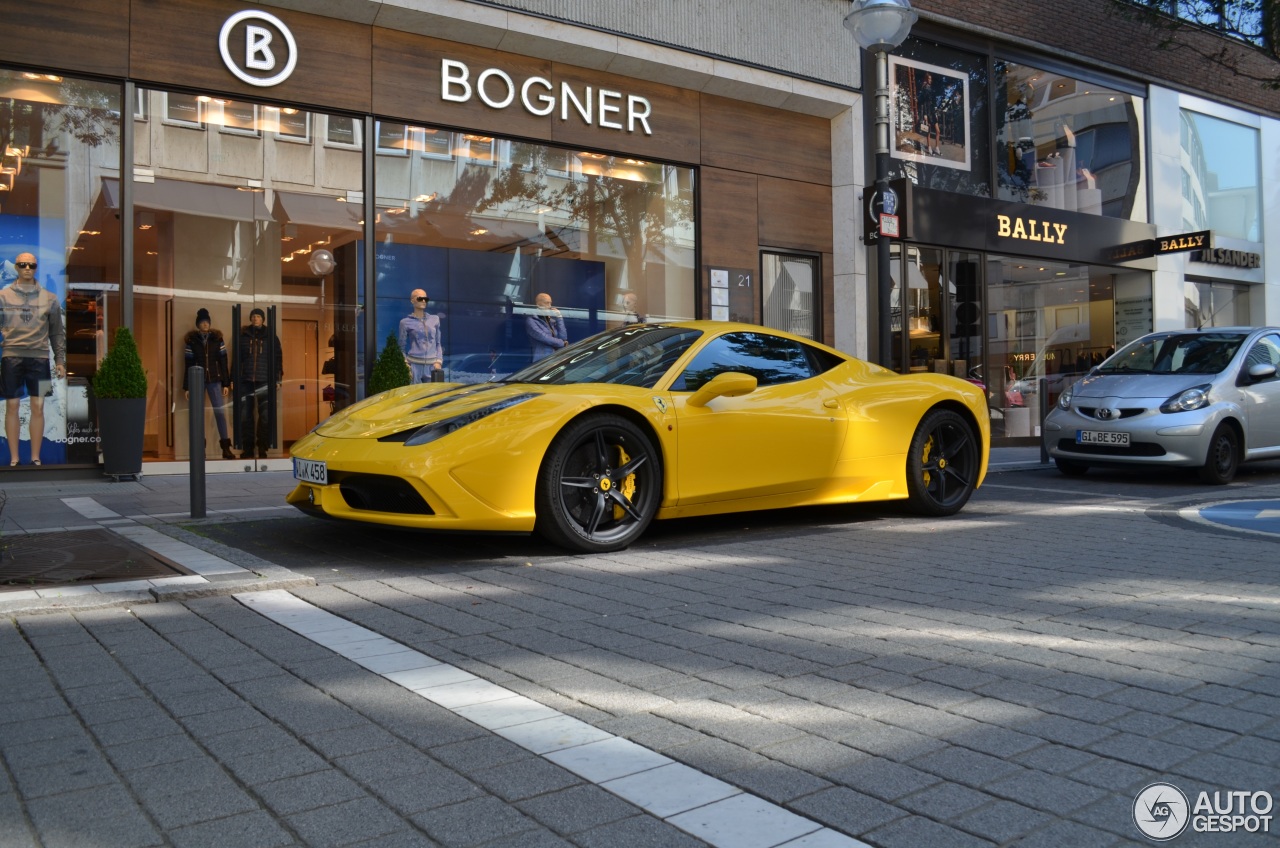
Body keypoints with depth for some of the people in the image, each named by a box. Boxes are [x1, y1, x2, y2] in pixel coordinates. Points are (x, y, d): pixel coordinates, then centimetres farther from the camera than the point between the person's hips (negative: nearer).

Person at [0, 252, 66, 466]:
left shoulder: (49, 298, 9)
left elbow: (58, 332, 11)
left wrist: (60, 361, 6)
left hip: (39, 358, 1)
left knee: (38, 408, 1)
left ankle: (35, 458, 8)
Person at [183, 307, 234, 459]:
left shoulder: (217, 339, 5)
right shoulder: (191, 341, 3)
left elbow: (223, 362, 6)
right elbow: (188, 365, 4)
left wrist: (226, 383, 1)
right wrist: (186, 387, 3)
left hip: (214, 380, 0)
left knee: (220, 411, -8)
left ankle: (225, 448, -4)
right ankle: (197, 450, 7)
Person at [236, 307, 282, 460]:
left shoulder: (271, 337, 7)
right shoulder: (243, 336, 10)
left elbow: (277, 358, 6)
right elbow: (237, 358, 11)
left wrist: (277, 379, 0)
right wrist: (235, 379, 5)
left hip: (265, 381, -1)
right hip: (246, 380, 2)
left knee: (265, 415, -3)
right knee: (245, 415, 1)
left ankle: (262, 447, 4)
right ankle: (247, 448, 9)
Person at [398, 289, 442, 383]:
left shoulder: (435, 319, 12)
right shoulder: (405, 322, 3)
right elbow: (402, 347, 6)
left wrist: (438, 362, 3)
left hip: (432, 365, 3)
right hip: (414, 365, -3)